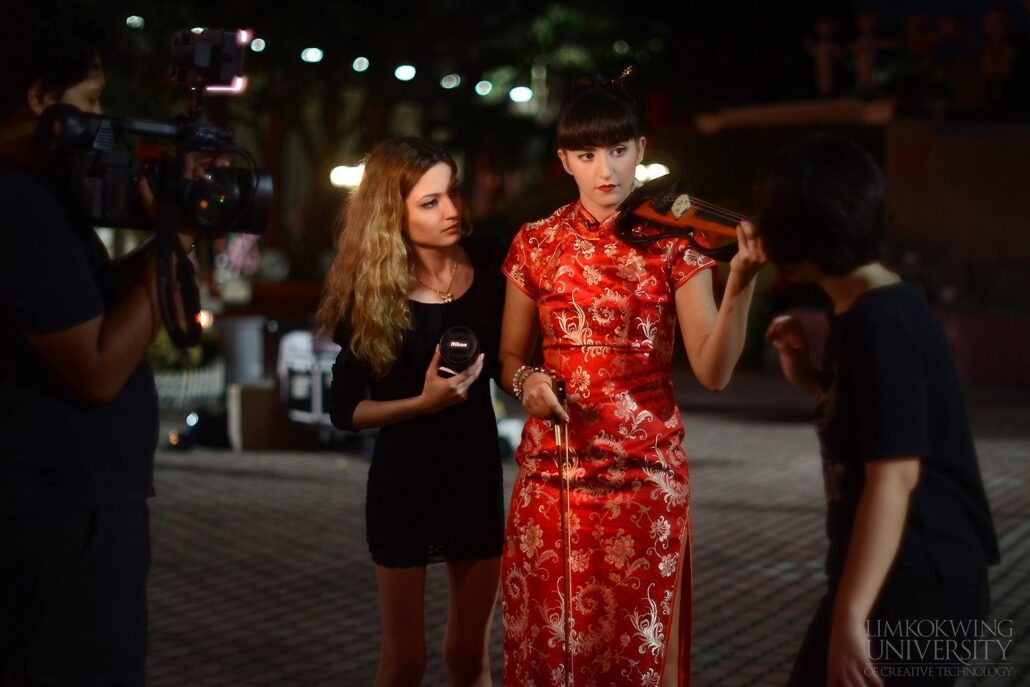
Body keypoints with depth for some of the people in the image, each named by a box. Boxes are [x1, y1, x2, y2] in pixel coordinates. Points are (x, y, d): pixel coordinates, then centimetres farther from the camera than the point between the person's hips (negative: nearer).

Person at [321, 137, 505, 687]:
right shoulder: (372, 293, -13)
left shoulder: (489, 265, -7)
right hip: (403, 479, -2)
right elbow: (343, 410, -9)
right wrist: (423, 401, -22)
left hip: (478, 472, 3)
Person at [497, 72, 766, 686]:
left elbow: (714, 371, -12)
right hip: (552, 473, 2)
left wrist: (741, 284, -26)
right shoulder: (536, 244, 3)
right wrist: (526, 381, -10)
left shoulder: (673, 243, -3)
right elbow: (510, 357, 13)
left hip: (646, 473, -2)